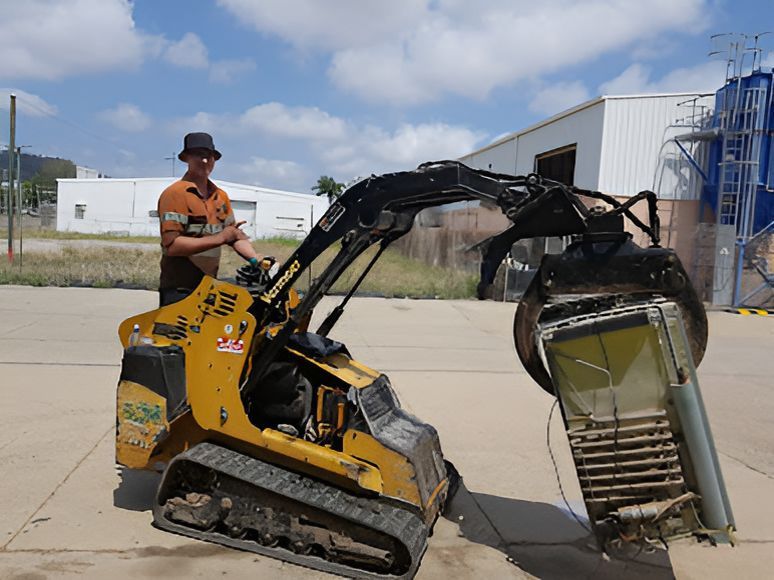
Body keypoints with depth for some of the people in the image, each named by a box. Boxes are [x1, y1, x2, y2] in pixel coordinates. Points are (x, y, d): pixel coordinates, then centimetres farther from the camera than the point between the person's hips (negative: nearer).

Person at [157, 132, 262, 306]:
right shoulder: (174, 194, -11)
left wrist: (257, 260, -10)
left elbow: (235, 235, 8)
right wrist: (219, 238, -21)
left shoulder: (221, 196, 12)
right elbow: (171, 245, -21)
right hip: (179, 290, -7)